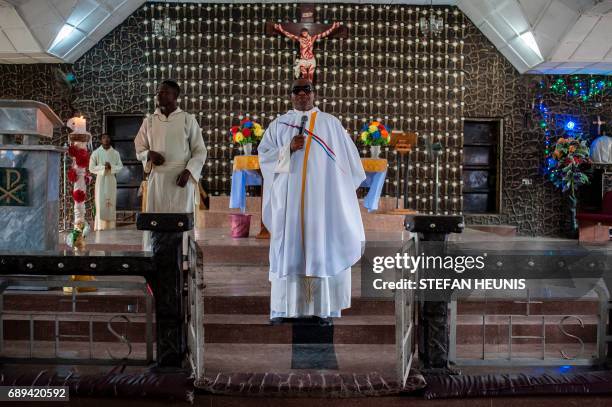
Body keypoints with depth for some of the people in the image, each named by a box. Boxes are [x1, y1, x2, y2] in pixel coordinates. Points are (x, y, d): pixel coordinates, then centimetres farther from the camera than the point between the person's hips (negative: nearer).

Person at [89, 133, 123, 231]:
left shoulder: (115, 153, 6)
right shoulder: (96, 153, 1)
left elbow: (120, 167, 4)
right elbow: (91, 168, -2)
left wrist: (111, 167, -13)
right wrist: (103, 167, -13)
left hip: (111, 180, 2)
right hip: (100, 179, -2)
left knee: (111, 203, 3)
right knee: (101, 202, -8)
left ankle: (111, 225, 8)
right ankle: (100, 225, -6)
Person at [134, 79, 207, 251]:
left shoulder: (188, 120, 3)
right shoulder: (149, 121, 11)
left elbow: (200, 151, 2)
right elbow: (139, 148, 16)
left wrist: (188, 171, -12)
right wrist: (149, 154, -7)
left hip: (181, 179, -2)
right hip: (157, 178, 3)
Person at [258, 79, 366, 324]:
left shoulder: (330, 123, 10)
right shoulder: (279, 124, 12)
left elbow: (347, 157, 10)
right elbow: (263, 154, 5)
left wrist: (346, 188, 6)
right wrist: (288, 149, -11)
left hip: (321, 196, 0)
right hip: (288, 197, 1)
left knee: (321, 246, -2)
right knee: (288, 247, -1)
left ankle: (322, 308, 3)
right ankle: (282, 308, 3)